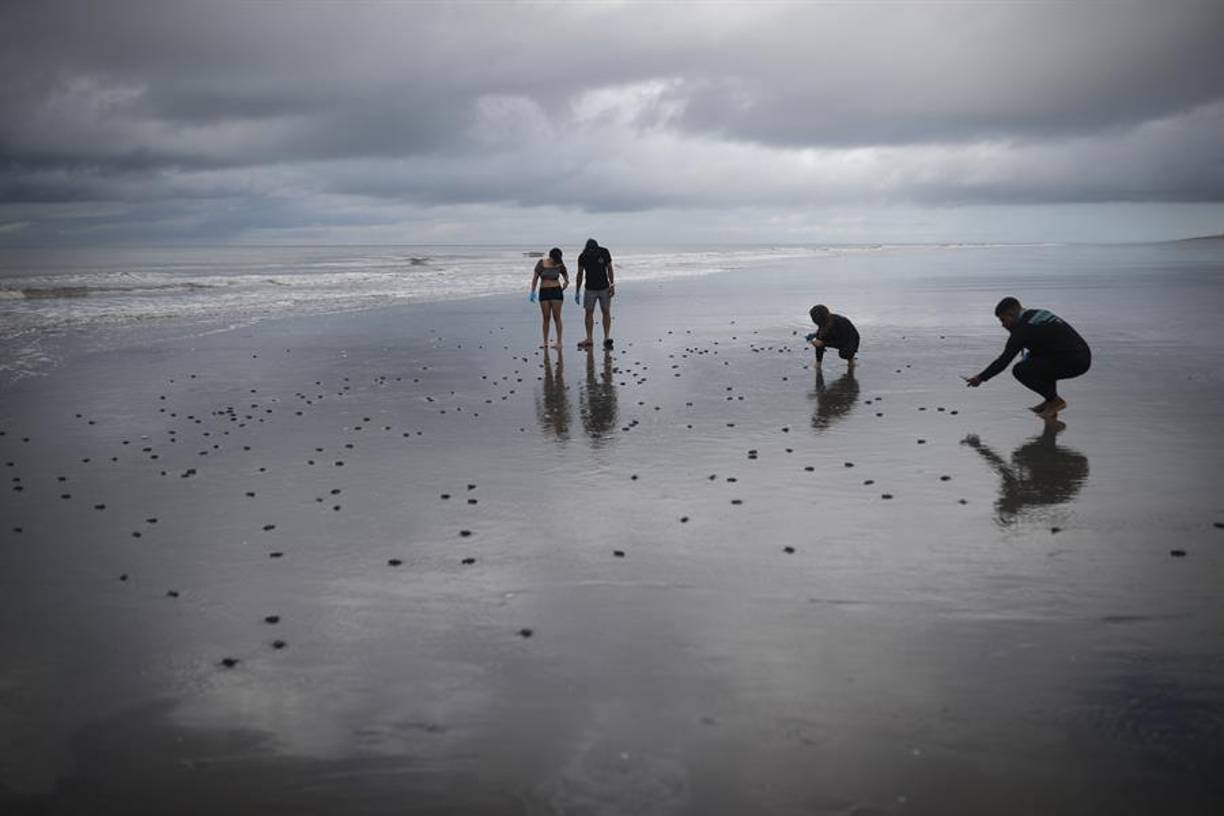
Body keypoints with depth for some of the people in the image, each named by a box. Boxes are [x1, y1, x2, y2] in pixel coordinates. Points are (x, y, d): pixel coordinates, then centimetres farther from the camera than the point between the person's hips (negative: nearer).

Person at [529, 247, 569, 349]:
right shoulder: (541, 263, -3)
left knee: (557, 317, -4)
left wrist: (566, 281, -8)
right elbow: (535, 277, 1)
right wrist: (533, 291, -4)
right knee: (546, 318, 2)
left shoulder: (560, 265, -2)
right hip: (544, 292, 1)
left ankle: (559, 341, 0)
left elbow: (565, 275, 14)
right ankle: (545, 342, 7)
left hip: (556, 291, -1)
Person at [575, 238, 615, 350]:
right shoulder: (583, 257, -8)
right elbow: (580, 275, 2)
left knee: (606, 312, -4)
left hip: (604, 288, 0)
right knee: (589, 312, 0)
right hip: (590, 289, 1)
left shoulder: (604, 253, -9)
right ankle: (589, 340, 5)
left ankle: (607, 338, -4)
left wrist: (612, 285, -8)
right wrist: (577, 292, 3)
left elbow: (609, 269, 0)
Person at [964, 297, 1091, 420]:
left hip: (1073, 362, -9)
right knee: (1031, 357, 26)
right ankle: (1051, 400, 20)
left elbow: (1004, 360, -8)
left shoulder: (1023, 328, -9)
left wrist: (981, 378, 1)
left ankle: (1055, 400, 0)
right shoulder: (1041, 313, 18)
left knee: (1019, 370, -9)